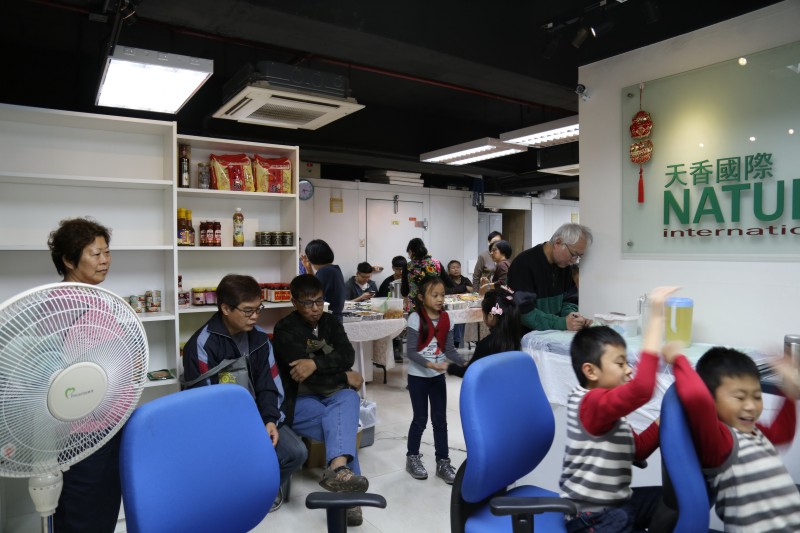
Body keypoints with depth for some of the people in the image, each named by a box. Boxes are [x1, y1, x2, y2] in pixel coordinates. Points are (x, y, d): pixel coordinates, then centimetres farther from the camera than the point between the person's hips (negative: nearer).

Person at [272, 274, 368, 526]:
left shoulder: (331, 322, 11)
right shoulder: (285, 329, -7)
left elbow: (347, 356, -5)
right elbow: (301, 375, -17)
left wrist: (316, 363, -24)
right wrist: (345, 377, -10)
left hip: (336, 395, 4)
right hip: (300, 401, -3)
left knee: (349, 400, -33)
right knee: (343, 422, -33)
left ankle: (338, 469, -55)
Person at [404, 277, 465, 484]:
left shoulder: (446, 319, -2)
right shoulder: (415, 318, -16)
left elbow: (449, 349, 0)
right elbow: (411, 352, -18)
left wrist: (465, 362, -15)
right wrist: (429, 364, -30)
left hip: (438, 376, 4)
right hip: (418, 376, -4)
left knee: (440, 420, 10)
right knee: (420, 419, 8)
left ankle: (443, 462, 22)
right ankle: (412, 458, 29)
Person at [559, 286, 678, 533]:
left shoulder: (608, 407, 8)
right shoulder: (593, 403, -25)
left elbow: (637, 450, 11)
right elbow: (642, 390, -42)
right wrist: (656, 318, -40)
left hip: (616, 502, 10)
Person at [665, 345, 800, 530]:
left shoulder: (754, 432, 13)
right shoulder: (718, 435, -14)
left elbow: (781, 433, 36)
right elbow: (697, 396, -35)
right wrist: (679, 360, -21)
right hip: (756, 527, -9)